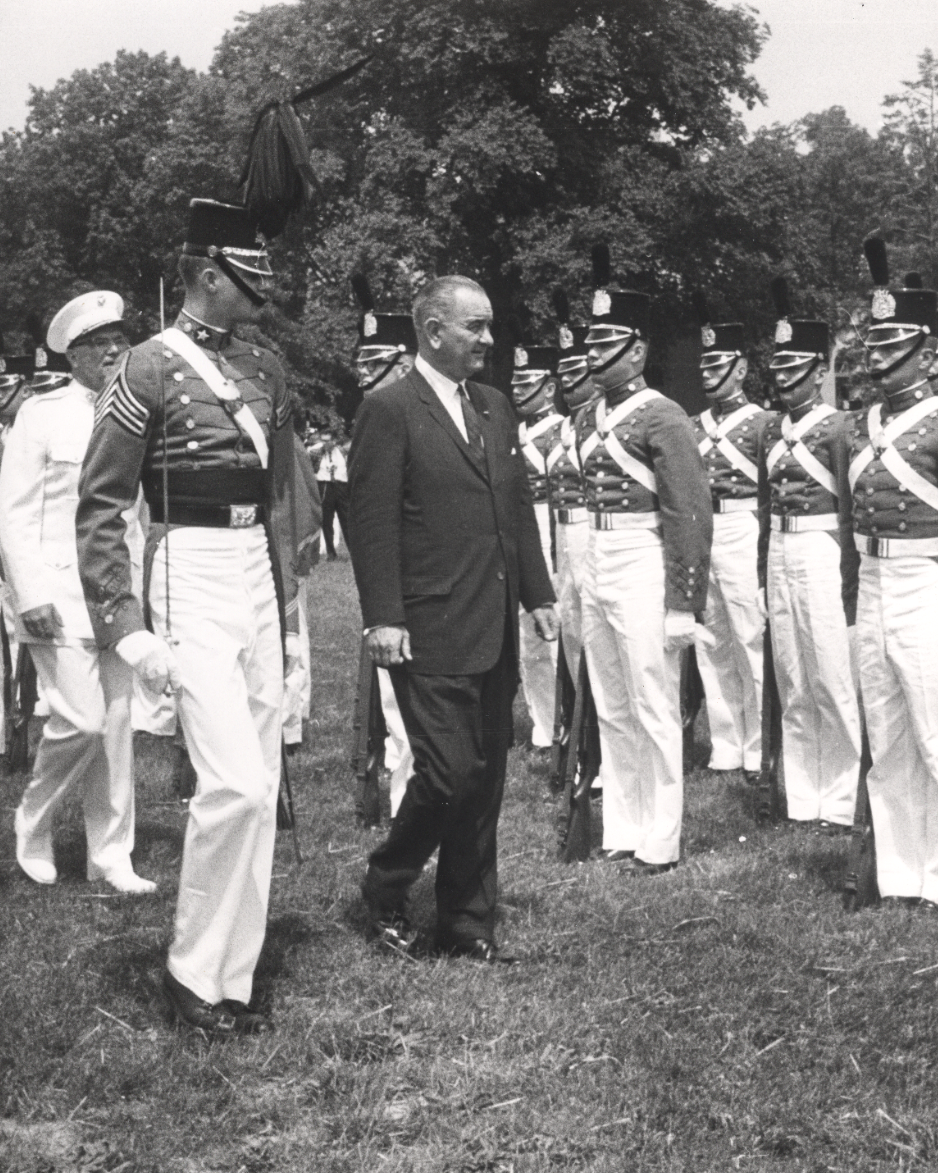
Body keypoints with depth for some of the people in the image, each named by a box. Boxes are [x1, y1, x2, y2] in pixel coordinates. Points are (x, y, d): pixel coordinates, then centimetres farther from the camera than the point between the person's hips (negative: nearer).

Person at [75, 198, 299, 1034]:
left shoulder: (265, 371, 11)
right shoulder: (150, 368, -7)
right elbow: (99, 508, -7)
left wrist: (290, 611, 18)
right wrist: (125, 627, -13)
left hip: (258, 580, 7)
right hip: (191, 579, -7)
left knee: (259, 791, 7)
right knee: (235, 783, -15)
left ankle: (232, 976, 19)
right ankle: (194, 974, 4)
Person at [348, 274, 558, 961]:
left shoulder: (496, 409, 15)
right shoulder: (390, 412, -7)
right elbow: (372, 520, -11)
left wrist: (539, 594, 13)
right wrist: (382, 617, -16)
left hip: (496, 633, 7)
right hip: (431, 636, -7)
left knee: (486, 781, 10)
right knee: (449, 772, -8)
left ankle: (469, 925, 21)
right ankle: (386, 889, 17)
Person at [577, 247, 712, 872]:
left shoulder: (662, 417, -11)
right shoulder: (588, 419, 11)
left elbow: (692, 514, -13)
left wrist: (685, 604, -16)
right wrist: (583, 576, 14)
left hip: (643, 568, -8)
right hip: (596, 564, 8)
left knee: (653, 711, 1)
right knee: (611, 711, 14)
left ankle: (660, 842, 11)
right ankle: (622, 831, 24)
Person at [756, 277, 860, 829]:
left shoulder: (838, 426, -6)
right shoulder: (772, 431, 11)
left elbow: (851, 508, -8)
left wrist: (849, 580, -11)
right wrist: (764, 568, 11)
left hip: (821, 553, -6)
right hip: (779, 555, 6)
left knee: (833, 680, -1)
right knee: (791, 685, 10)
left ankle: (838, 801, 7)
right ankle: (801, 797, 19)